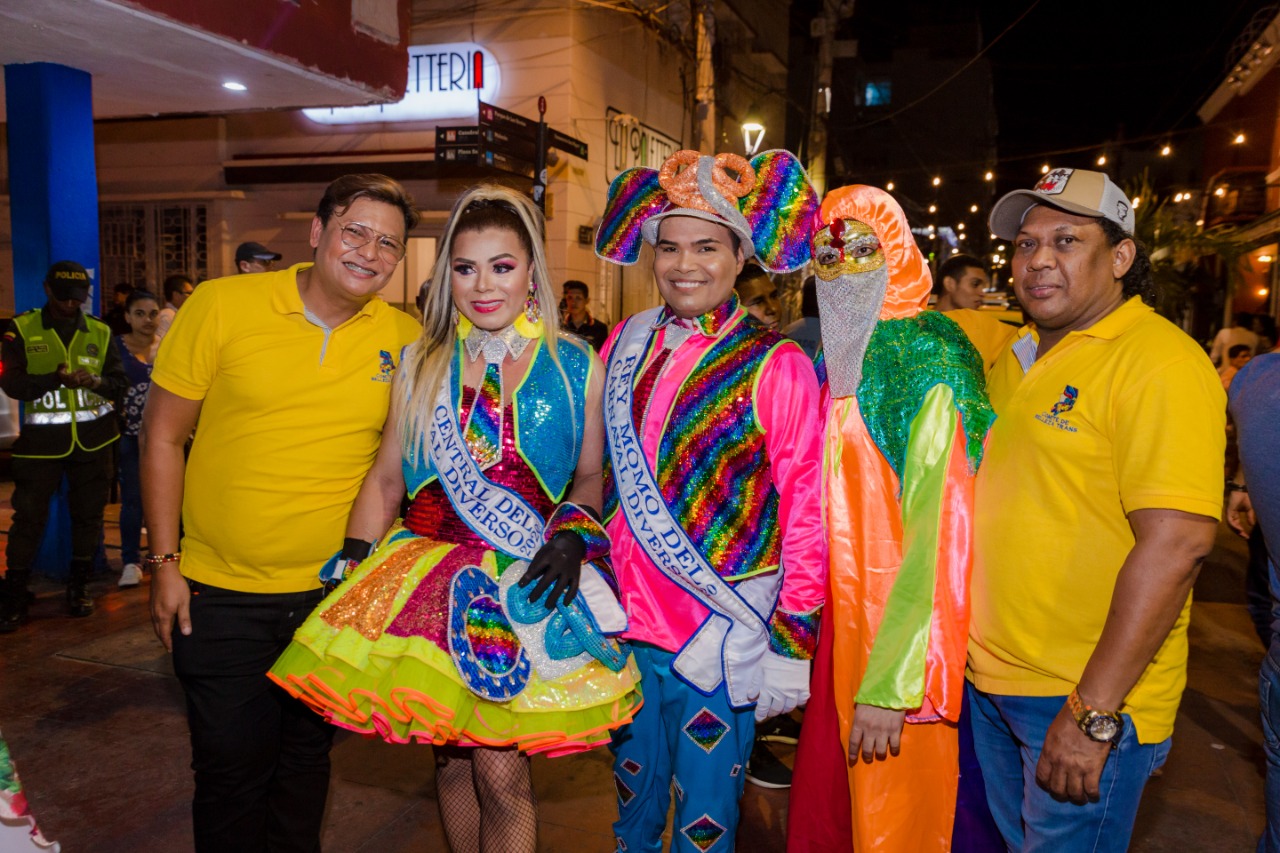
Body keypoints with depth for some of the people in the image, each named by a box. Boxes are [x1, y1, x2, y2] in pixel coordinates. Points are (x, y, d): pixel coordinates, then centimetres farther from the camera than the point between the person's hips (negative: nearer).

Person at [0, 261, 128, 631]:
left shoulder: (100, 332, 7)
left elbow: (120, 380, 4)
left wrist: (98, 382, -19)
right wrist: (56, 378, -24)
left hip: (92, 438, 2)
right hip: (41, 439, -2)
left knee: (88, 513, 8)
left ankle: (79, 588, 21)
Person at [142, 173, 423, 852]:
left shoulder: (405, 338, -3)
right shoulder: (221, 306, -8)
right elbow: (163, 435, -2)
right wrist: (164, 561, -3)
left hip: (338, 593, 2)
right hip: (220, 593, -1)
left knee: (306, 763, 19)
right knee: (229, 772, 10)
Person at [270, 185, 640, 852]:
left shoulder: (574, 368, 1)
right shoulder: (422, 363, 8)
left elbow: (589, 478, 8)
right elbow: (386, 478, 10)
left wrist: (573, 535, -10)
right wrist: (355, 565, -1)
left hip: (529, 584, -2)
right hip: (433, 576, 3)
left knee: (501, 776, -5)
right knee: (451, 760, 12)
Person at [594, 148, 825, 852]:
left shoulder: (776, 366, -11)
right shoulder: (626, 345, 3)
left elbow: (807, 511, -10)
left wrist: (790, 645, -11)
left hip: (722, 637, -4)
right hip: (626, 623, 5)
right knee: (632, 795, 24)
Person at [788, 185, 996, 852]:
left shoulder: (928, 361, -14)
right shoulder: (833, 362, 8)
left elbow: (937, 534, -20)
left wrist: (891, 686, -23)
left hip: (898, 628, -6)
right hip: (838, 616, 6)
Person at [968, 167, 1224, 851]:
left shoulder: (1161, 363, -16)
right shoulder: (1013, 359, 10)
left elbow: (1176, 543, -23)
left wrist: (1094, 713, -24)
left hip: (1090, 696, -7)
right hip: (987, 679, 7)